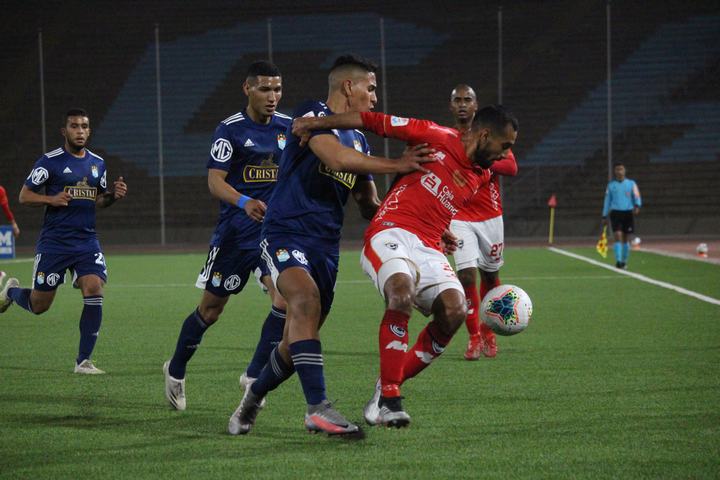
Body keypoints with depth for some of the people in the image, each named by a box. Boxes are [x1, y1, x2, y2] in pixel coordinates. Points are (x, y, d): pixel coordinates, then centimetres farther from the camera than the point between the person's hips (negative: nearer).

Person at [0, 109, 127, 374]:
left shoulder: (97, 163, 11)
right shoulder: (50, 161, -6)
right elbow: (24, 195, -3)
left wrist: (113, 195, 1)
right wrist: (52, 199, -20)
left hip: (87, 241, 4)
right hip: (53, 242, -4)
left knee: (94, 290, -17)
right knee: (39, 305, 3)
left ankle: (83, 360, -9)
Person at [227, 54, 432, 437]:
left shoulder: (358, 140, 20)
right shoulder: (312, 115, -5)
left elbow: (369, 205, 25)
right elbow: (337, 158, -23)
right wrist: (397, 166, -16)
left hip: (326, 245, 8)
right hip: (285, 232, -8)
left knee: (297, 343, 8)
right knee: (306, 299, -33)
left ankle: (251, 400, 32)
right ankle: (318, 408, -40)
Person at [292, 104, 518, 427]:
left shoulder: (481, 177, 17)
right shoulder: (438, 139, -2)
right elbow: (374, 121, -1)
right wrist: (315, 123, -4)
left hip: (429, 249, 6)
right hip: (391, 234, -6)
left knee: (454, 309, -19)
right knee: (402, 289, -35)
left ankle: (387, 388, -5)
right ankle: (388, 398, -29)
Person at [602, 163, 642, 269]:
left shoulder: (631, 184, 6)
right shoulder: (611, 185, 8)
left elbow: (636, 197, -3)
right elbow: (607, 201, 13)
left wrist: (637, 206, -25)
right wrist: (604, 217, 10)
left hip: (628, 212, 1)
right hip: (615, 212, -1)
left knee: (625, 238, 7)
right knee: (618, 236, -14)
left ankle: (624, 261, 20)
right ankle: (618, 261, -20)